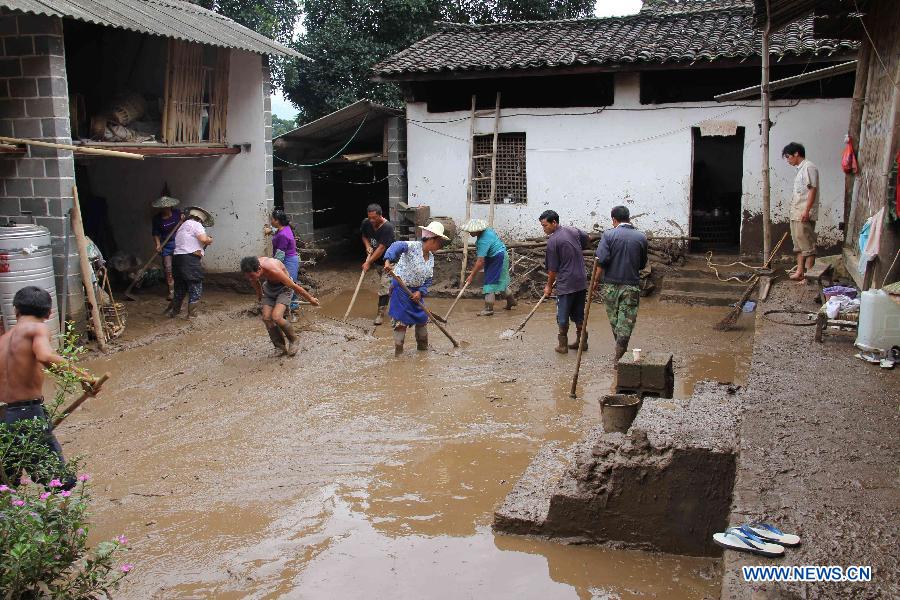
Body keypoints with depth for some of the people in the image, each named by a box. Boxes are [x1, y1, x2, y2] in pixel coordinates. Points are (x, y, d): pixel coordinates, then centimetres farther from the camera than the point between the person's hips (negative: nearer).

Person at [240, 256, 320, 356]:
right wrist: (259, 294, 25)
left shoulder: (273, 270, -39)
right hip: (269, 287, 6)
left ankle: (293, 340, 3)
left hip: (284, 288, -6)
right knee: (266, 318, -8)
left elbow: (294, 286, -27)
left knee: (276, 317, -22)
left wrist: (310, 299, -15)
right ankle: (280, 347, 8)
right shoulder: (252, 269, -20)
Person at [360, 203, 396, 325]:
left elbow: (381, 248, -28)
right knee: (391, 286, 16)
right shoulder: (366, 223, -8)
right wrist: (367, 246, -6)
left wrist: (369, 262, -26)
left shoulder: (387, 227, -28)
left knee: (384, 286, -10)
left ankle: (380, 314, -6)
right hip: (377, 260, 6)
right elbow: (364, 236, 15)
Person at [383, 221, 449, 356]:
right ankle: (398, 352, 4)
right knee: (401, 321, -5)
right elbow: (397, 246, -39)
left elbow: (428, 279, 7)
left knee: (422, 318, 16)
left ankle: (423, 346, 34)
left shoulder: (431, 257, 6)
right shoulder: (413, 247, -19)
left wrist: (420, 292, -10)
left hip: (416, 291, 8)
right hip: (401, 288, -8)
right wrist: (388, 261, -56)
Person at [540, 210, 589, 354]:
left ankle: (563, 344, 9)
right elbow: (586, 238, 28)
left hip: (566, 283, -7)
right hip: (581, 281, 7)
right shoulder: (573, 230, 5)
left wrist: (549, 286, 3)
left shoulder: (552, 241, -14)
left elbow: (553, 268, -10)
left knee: (563, 315, 4)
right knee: (579, 313, 15)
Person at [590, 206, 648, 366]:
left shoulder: (608, 235, -6)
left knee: (614, 320, 17)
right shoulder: (641, 237, 2)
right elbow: (642, 264, 12)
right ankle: (617, 359, 1)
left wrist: (595, 282, -7)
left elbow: (601, 261, -14)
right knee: (626, 323, 3)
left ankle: (621, 351, 30)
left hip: (611, 285, 0)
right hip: (632, 286, 0)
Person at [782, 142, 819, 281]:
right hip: (796, 213, 10)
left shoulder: (809, 167, -10)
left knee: (807, 243, -7)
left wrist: (806, 211, -23)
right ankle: (800, 271, 17)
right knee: (798, 243, 12)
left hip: (804, 214, -10)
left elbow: (813, 189, -18)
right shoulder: (801, 169, 19)